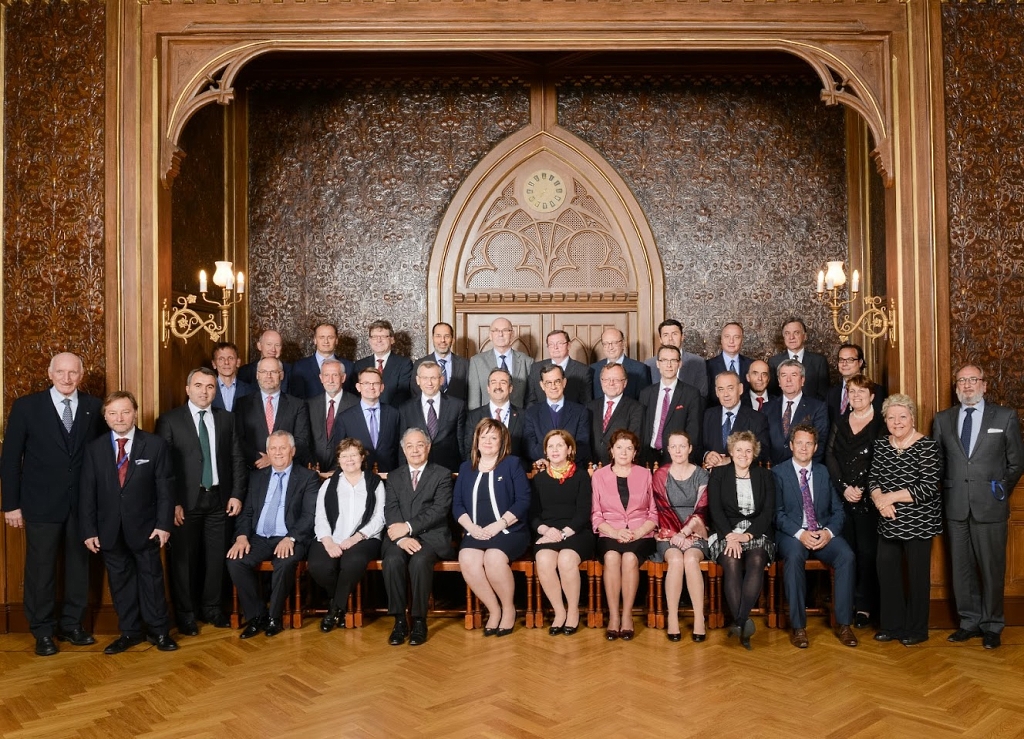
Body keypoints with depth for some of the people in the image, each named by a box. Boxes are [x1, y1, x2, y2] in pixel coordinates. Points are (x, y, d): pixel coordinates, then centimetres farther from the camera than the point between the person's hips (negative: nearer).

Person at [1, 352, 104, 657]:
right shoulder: (26, 406, -4)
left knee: (79, 565, 11)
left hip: (83, 502, 2)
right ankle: (43, 631, 21)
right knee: (41, 569, 7)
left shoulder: (94, 406, 2)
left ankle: (71, 625, 26)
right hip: (42, 503, -2)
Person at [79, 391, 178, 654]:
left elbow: (164, 488, -5)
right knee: (120, 581, 11)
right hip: (110, 530, 2)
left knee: (151, 579, 8)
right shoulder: (94, 448, 2)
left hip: (144, 528, -2)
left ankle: (159, 631, 21)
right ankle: (129, 632, 25)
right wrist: (89, 531, -3)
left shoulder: (155, 445, -4)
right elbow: (87, 492, 2)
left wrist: (164, 524, -11)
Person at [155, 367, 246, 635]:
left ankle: (212, 608, 23)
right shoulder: (170, 420, -1)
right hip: (185, 502, -3)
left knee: (216, 557, 7)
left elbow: (237, 459, 9)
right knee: (184, 559, 5)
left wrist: (237, 494, 1)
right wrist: (172, 502, -11)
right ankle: (186, 613, 20)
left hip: (219, 500, 3)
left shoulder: (226, 419, 9)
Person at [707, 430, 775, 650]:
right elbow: (715, 509, -1)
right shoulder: (718, 474, 9)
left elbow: (768, 512, 3)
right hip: (725, 532, -1)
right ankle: (743, 623, -30)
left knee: (756, 562, -32)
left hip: (756, 533, 1)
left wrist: (747, 535, -13)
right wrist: (730, 536, -16)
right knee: (732, 563, -32)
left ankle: (739, 622, -32)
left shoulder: (765, 476, 12)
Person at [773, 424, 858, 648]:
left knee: (847, 556, -27)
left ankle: (844, 625, -17)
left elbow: (838, 510, 9)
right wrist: (800, 533, -19)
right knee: (794, 556, -35)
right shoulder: (778, 473, 4)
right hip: (792, 535, -3)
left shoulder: (825, 472, 13)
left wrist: (829, 531, -11)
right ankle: (798, 626, -25)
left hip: (825, 534, 3)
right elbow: (778, 514, -4)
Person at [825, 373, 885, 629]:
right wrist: (844, 487, -8)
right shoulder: (839, 423, 13)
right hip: (842, 497, 3)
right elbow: (830, 456, 4)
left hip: (868, 499, -3)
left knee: (867, 552, -2)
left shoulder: (881, 424, 1)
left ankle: (864, 606, 6)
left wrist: (862, 490, -11)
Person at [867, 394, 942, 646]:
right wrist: (878, 499, -13)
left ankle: (916, 629, 22)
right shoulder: (881, 445, 6)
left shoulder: (927, 446, -11)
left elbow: (929, 487, -17)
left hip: (918, 522, -5)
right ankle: (892, 625, 24)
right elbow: (873, 478, 8)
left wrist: (890, 496, -18)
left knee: (917, 575, 6)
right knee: (886, 570, 8)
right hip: (889, 522, 5)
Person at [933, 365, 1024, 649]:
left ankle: (991, 626, 20)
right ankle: (970, 622, 23)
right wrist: (947, 493, 4)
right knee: (961, 569, 10)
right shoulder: (943, 419, 8)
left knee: (991, 568, 5)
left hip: (990, 507, -2)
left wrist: (1000, 492, 4)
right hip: (955, 507, 3)